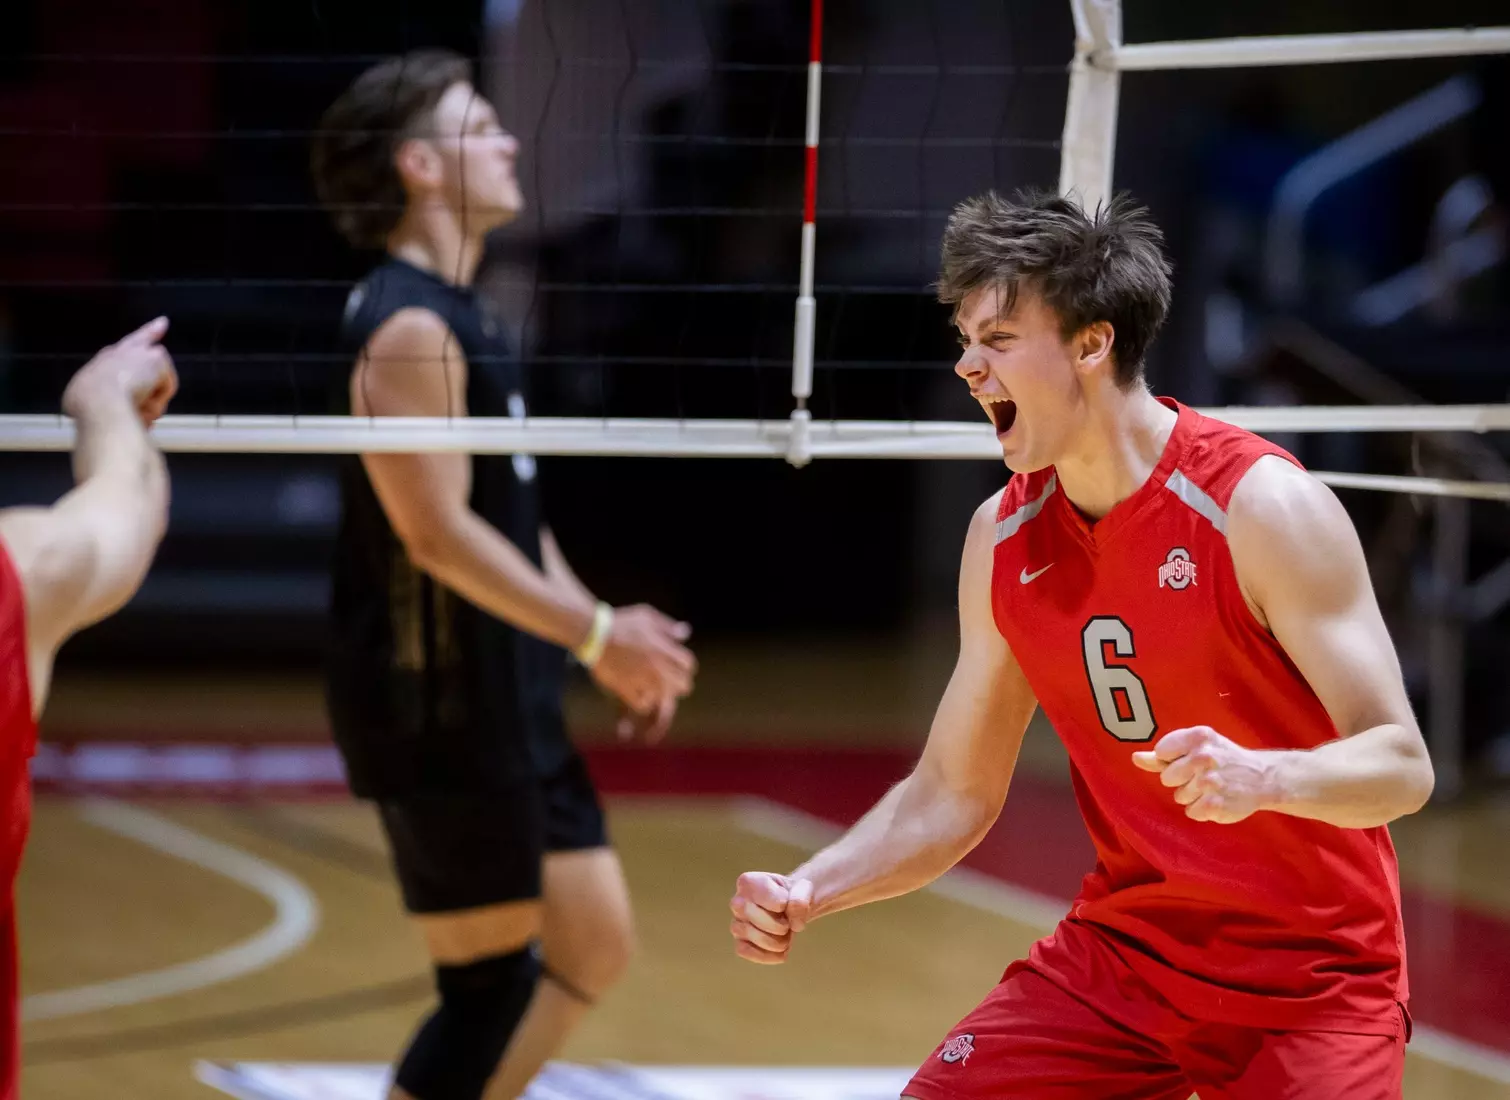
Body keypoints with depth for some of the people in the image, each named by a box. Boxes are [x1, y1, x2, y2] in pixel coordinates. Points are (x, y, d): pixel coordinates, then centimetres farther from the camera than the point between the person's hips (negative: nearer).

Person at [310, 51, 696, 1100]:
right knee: (493, 983, -5)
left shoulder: (462, 315, 14)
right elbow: (439, 533, -23)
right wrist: (595, 632, -20)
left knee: (594, 945, 13)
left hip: (509, 701, 10)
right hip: (439, 708, -10)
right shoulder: (409, 327, -18)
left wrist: (606, 631, 13)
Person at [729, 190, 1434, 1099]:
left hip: (1310, 980, -5)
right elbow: (953, 795, 9)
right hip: (1120, 953, 5)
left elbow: (1402, 765, -20)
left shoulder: (1267, 508, -18)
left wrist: (1260, 776, -40)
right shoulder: (1003, 541, 0)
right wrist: (807, 894, -7)